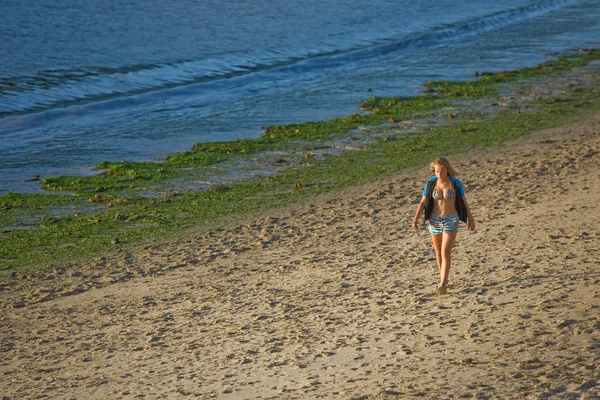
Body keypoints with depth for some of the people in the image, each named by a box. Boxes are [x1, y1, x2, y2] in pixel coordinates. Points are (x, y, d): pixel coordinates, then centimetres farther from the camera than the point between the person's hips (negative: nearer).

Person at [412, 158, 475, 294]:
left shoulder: (455, 183, -10)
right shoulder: (431, 183, -6)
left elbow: (464, 201, 1)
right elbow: (423, 202, -5)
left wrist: (470, 219, 6)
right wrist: (416, 219, -17)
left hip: (451, 221, -3)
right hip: (434, 220, 3)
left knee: (446, 252, -14)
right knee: (438, 252, 15)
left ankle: (442, 285, -17)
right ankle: (444, 279, 35)